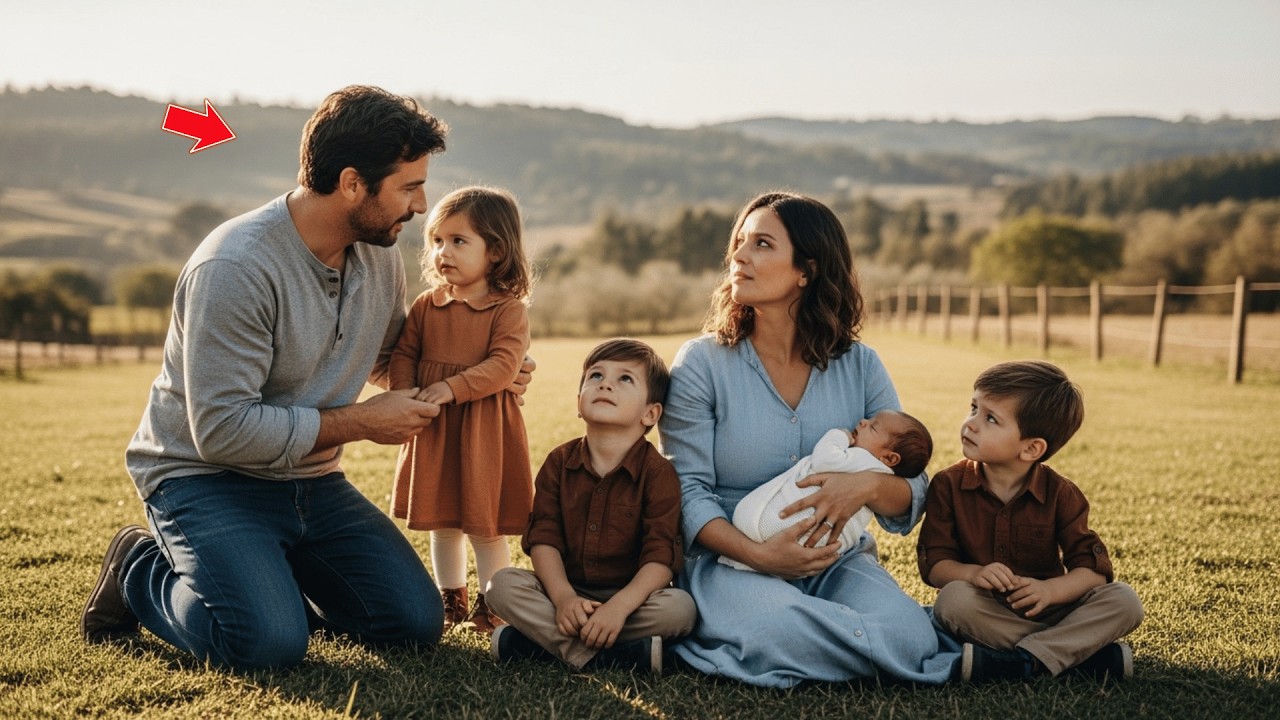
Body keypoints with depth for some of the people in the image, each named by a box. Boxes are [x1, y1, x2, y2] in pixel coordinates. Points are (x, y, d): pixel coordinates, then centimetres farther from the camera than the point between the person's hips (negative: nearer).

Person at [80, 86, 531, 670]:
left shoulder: (380, 256, 0)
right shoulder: (235, 268, -24)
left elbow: (389, 358, 20)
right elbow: (222, 430, -27)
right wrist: (360, 422, -19)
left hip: (310, 482, 7)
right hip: (205, 476, -6)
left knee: (416, 620, -7)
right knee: (269, 642, -27)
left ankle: (273, 579, 17)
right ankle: (140, 571, 3)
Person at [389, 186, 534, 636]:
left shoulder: (508, 310, -9)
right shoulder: (426, 306, 5)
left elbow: (502, 366, -19)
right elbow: (403, 355, 6)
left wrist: (452, 388, -26)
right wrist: (405, 397, -11)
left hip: (485, 431, -5)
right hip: (432, 430, 5)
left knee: (486, 524, 4)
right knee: (442, 522, 16)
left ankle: (492, 605, 19)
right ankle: (451, 599, 32)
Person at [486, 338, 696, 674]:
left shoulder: (659, 473, -9)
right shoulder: (559, 463, 2)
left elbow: (661, 555, -16)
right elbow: (543, 537, -5)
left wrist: (619, 606, -32)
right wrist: (563, 597, -23)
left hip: (629, 595, -2)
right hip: (567, 592, 2)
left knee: (680, 607, -31)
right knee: (502, 584, -21)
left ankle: (542, 640, -26)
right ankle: (617, 655, -29)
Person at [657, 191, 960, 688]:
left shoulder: (860, 367, 4)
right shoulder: (701, 363, -2)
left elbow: (912, 496, 3)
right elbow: (688, 490, -6)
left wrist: (869, 485, -21)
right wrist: (758, 554, -22)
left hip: (838, 561, 3)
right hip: (732, 561, -2)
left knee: (909, 637, -27)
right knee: (778, 631, -36)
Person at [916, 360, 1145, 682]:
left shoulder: (1059, 494, -4)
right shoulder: (948, 486, -5)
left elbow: (1094, 568, -10)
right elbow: (934, 563, -10)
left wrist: (1051, 589, -30)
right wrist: (973, 572, -32)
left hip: (1044, 608, 1)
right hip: (985, 612, -1)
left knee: (1124, 601, -20)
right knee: (954, 599, -35)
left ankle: (1023, 662, -32)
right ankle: (1086, 653, -29)